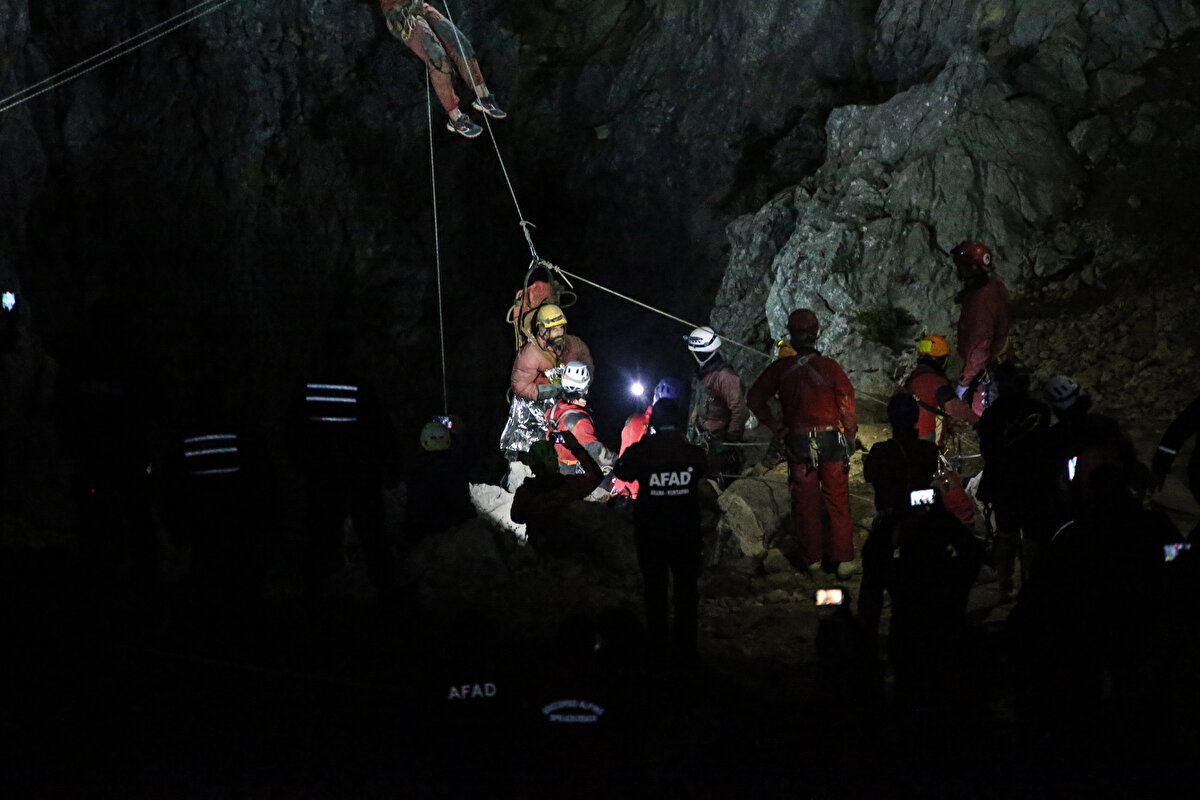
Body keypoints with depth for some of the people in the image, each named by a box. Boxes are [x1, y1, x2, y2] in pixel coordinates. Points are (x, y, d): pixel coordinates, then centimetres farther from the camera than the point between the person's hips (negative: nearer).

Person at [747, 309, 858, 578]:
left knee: (805, 503, 11)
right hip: (832, 442, -1)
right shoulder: (829, 367, -9)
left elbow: (755, 398, -3)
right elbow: (847, 402, -10)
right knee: (838, 502, 7)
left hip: (798, 443, 1)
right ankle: (844, 559, 7)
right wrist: (851, 434, 3)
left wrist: (774, 424, 4)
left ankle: (812, 558, 17)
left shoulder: (781, 368, -5)